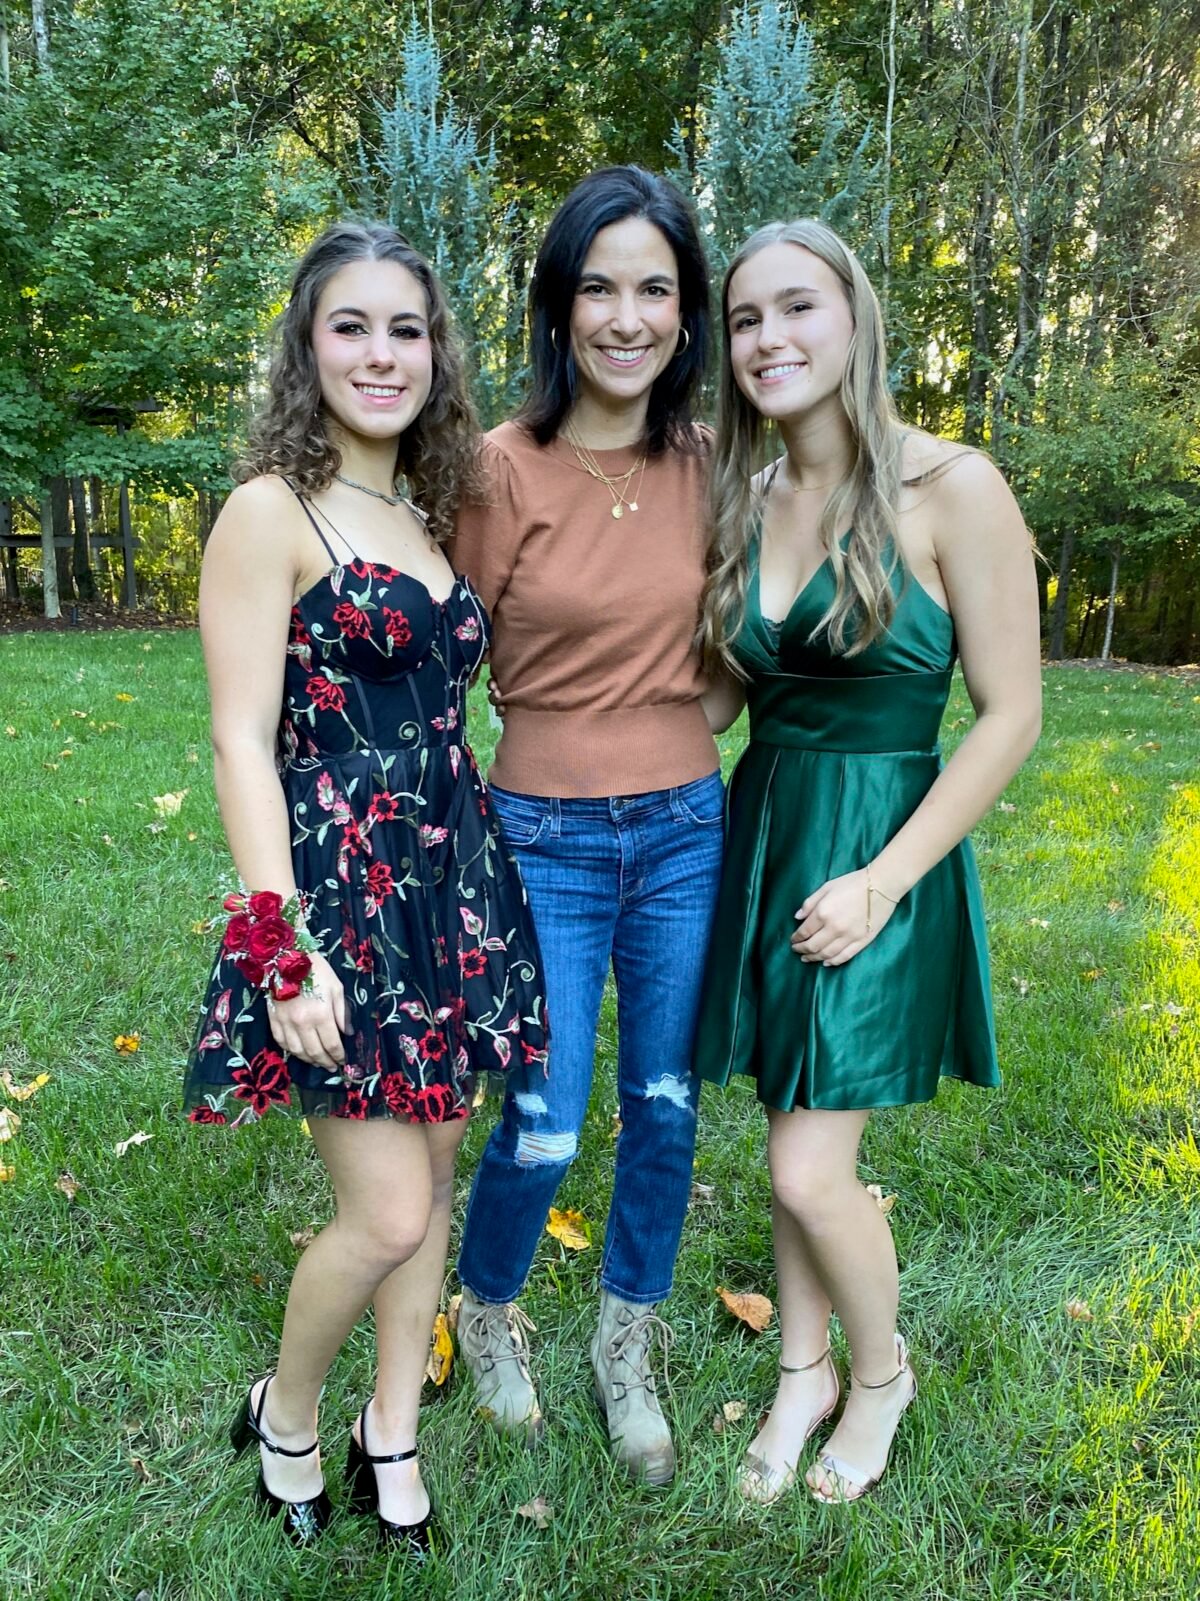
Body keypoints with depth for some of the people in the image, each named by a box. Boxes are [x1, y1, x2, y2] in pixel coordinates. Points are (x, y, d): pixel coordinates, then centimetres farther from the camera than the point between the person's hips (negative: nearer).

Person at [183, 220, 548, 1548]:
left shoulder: (429, 514, 13)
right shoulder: (270, 511, -8)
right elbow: (241, 740, -13)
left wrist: (477, 844, 11)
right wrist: (282, 945, -18)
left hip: (452, 877, 7)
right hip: (339, 886, -7)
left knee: (432, 1165, 14)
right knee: (387, 1213, -3)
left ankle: (392, 1431, 35)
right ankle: (283, 1416, 28)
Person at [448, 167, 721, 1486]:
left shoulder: (707, 464, 0)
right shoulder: (503, 466, -12)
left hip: (686, 831, 4)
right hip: (545, 840, -3)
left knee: (666, 1110, 14)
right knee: (542, 1132, 3)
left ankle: (627, 1354, 39)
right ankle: (489, 1313, 38)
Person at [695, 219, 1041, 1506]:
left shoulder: (952, 490, -12)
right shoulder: (745, 500, 5)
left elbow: (1010, 716, -11)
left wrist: (881, 881, -15)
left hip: (877, 853, -5)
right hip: (762, 833, 5)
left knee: (810, 1171, -2)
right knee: (793, 1139, 16)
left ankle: (881, 1370, 29)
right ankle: (803, 1369, 38)